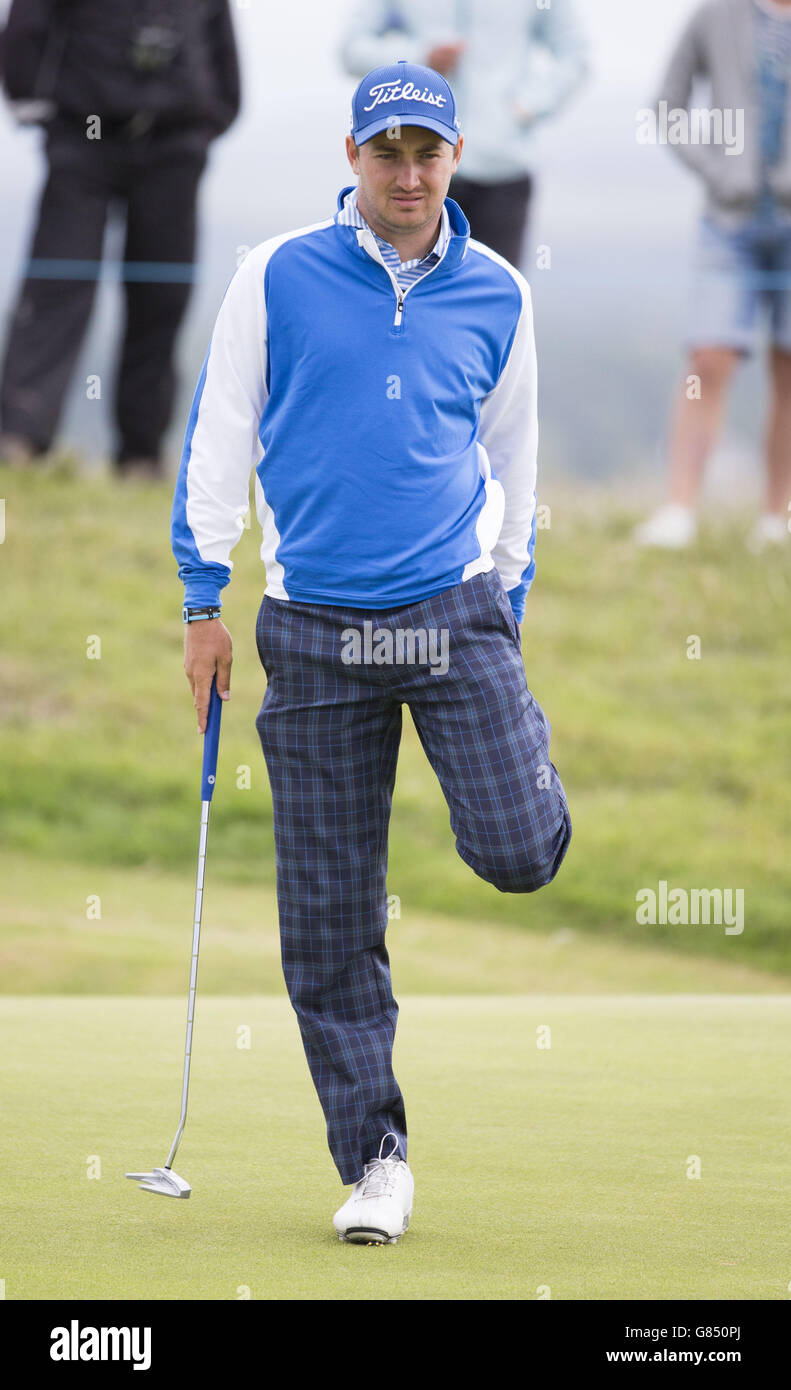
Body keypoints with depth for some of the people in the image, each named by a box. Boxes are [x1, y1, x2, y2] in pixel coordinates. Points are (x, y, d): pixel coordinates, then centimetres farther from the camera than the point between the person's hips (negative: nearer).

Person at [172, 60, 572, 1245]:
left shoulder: (497, 298, 5)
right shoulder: (277, 279, 0)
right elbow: (220, 437, 4)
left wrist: (506, 608, 17)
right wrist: (204, 599, 1)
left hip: (455, 610, 0)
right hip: (316, 627, 0)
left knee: (519, 852, -16)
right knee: (329, 921, -1)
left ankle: (520, 750, 21)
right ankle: (374, 1162, 9)